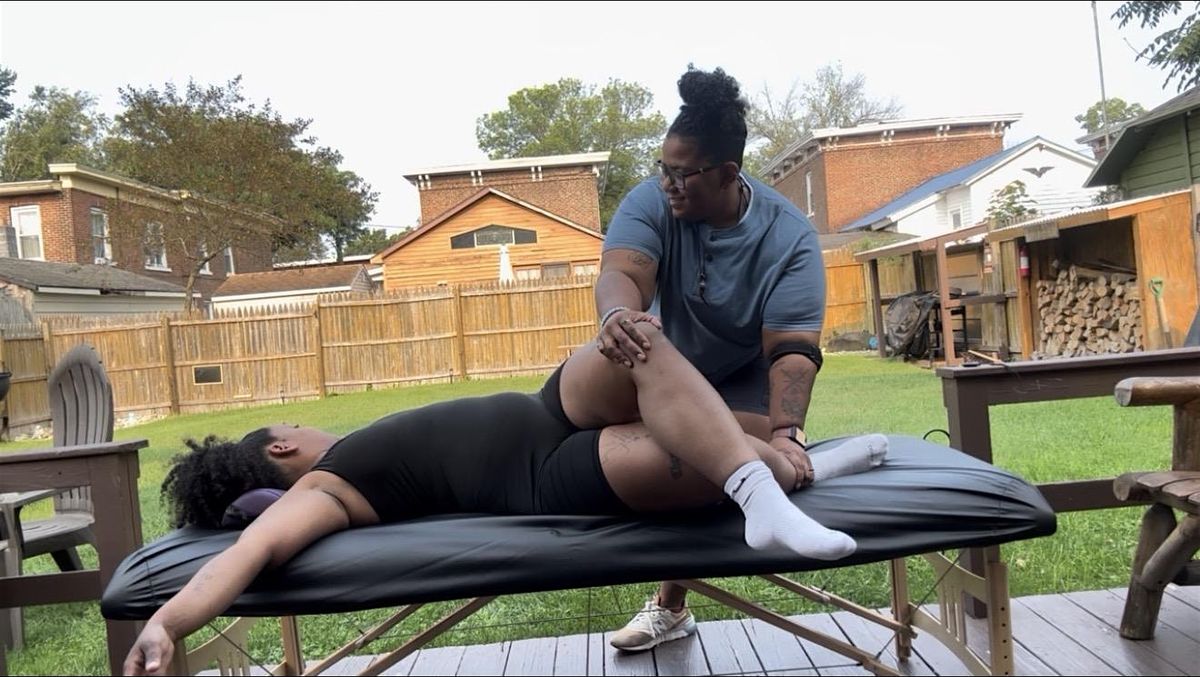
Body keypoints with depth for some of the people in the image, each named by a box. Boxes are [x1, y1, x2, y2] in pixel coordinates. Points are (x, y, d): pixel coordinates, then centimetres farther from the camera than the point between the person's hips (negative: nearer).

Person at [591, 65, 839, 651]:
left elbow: (792, 350, -32)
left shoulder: (787, 236, -24)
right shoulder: (651, 202, -19)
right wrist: (617, 314, -62)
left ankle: (670, 602, 4)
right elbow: (620, 271, -37)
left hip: (743, 382, -3)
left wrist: (785, 434, -49)